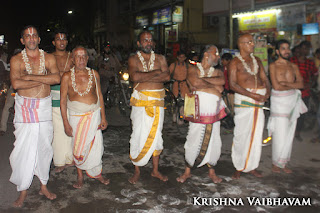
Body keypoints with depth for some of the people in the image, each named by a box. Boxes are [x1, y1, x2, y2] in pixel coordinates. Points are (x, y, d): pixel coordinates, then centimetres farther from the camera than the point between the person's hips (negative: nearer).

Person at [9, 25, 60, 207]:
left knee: (44, 147, 8)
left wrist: (30, 76, -14)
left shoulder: (49, 58, 5)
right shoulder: (16, 60, 1)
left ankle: (44, 185, 23)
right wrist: (43, 80, -12)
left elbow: (56, 78, -11)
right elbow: (16, 84, -15)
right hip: (24, 107, -2)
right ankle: (23, 190, 13)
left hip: (44, 107, 2)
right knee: (24, 150, -2)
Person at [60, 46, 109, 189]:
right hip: (76, 116, -1)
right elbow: (63, 101, -3)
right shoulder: (67, 76, -4)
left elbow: (100, 96, 8)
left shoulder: (94, 74, 3)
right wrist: (66, 123, -6)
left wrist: (103, 117, 5)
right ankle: (80, 176, 25)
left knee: (96, 145, 4)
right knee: (78, 147, 6)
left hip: (94, 114, 2)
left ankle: (96, 173, 24)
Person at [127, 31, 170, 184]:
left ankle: (155, 170, 24)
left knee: (156, 136, 10)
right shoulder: (133, 59, 2)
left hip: (158, 102, 3)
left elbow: (167, 76, -8)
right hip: (140, 102, -3)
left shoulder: (160, 59, 9)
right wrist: (156, 72, -10)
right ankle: (137, 171, 17)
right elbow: (135, 76, -18)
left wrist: (144, 77, -14)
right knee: (138, 136, 0)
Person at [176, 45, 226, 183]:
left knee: (214, 143, 8)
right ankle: (187, 171, 19)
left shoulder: (217, 72, 16)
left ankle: (212, 172, 26)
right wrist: (214, 86, -7)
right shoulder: (194, 69, 3)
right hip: (198, 113, -4)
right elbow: (195, 82, -19)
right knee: (194, 142, 0)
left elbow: (222, 81, -8)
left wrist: (202, 80, -13)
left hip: (214, 114, 4)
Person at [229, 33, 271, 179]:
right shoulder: (235, 62, -2)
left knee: (257, 134, 8)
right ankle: (239, 167, 10)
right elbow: (232, 84, -11)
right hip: (243, 98, -6)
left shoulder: (257, 60, 17)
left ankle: (251, 166, 20)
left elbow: (264, 78, 17)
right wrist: (252, 95, -18)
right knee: (242, 134, -4)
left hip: (259, 99, 6)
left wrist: (267, 92, -5)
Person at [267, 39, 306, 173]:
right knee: (280, 133, -7)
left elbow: (301, 84, 2)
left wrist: (287, 83, -12)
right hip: (279, 101, -5)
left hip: (293, 101, 5)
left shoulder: (294, 66, 13)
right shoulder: (273, 66, -3)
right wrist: (293, 86, -1)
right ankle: (276, 163, 8)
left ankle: (284, 163, 18)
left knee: (289, 133, 7)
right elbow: (276, 86, -13)